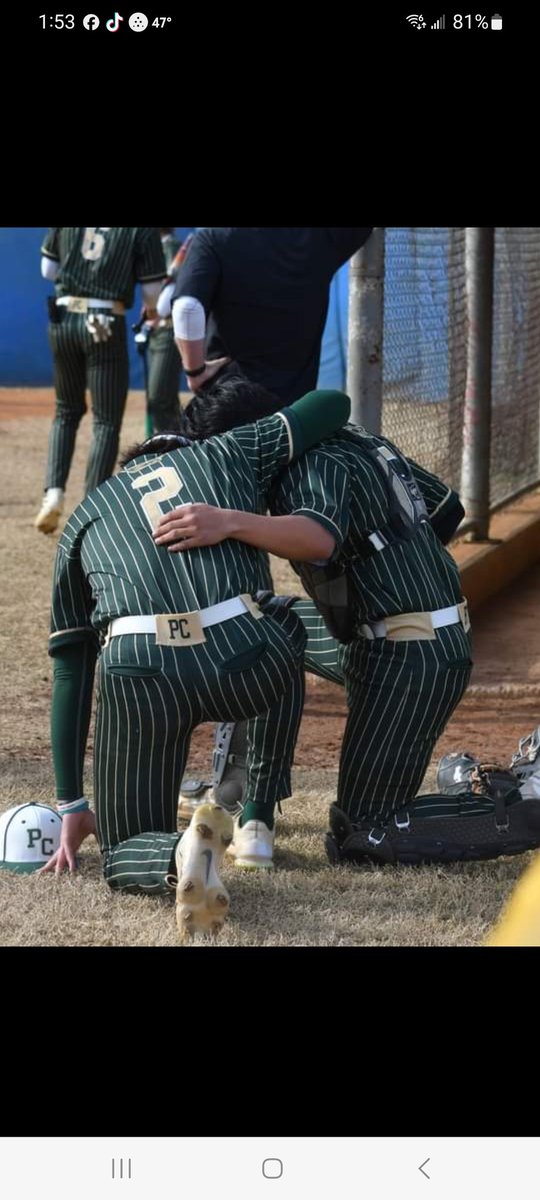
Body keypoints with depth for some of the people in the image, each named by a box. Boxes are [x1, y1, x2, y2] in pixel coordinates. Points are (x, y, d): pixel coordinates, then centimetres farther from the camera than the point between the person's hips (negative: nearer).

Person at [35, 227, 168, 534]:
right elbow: (154, 297, -4)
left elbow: (47, 270, 15)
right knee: (107, 421, 4)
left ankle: (53, 492, 4)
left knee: (67, 411, 21)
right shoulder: (144, 230, -5)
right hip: (106, 325, -4)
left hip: (62, 320, 4)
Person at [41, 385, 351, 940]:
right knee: (284, 627, 39)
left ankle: (181, 852, -20)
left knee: (125, 856, 19)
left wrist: (72, 806, 30)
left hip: (139, 676, 0)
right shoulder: (226, 453, 27)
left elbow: (70, 673, 27)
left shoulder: (84, 517, 29)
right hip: (242, 662, 0)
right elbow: (334, 402, 38)